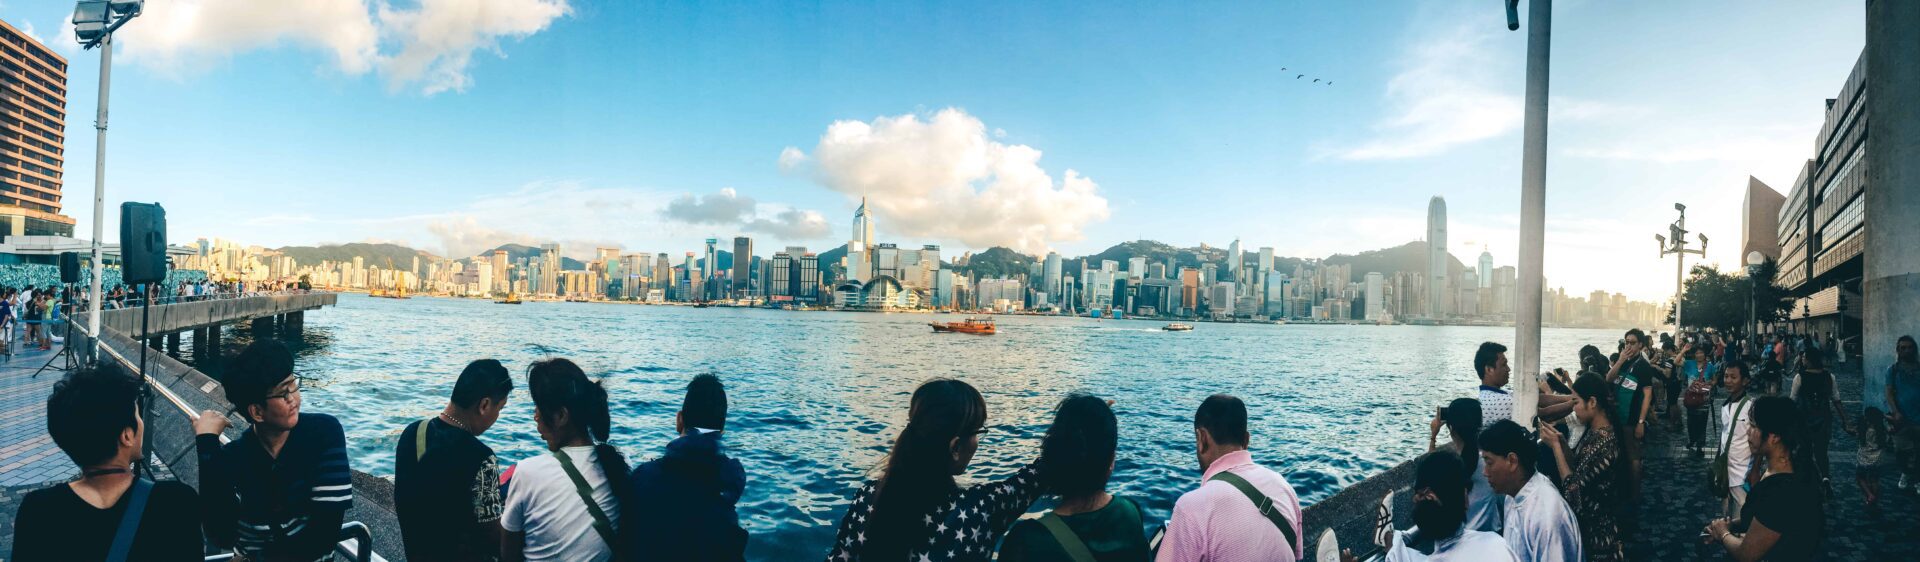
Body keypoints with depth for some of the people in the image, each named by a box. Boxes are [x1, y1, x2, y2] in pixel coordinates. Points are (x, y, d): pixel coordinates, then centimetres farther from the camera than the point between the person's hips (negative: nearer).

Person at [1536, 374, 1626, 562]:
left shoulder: (1603, 443, -25)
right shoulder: (1595, 432, 4)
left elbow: (1573, 489, -23)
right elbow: (1578, 469, 6)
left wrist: (1555, 446, -19)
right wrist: (1562, 442, -4)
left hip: (1597, 528, -9)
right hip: (1587, 518, 9)